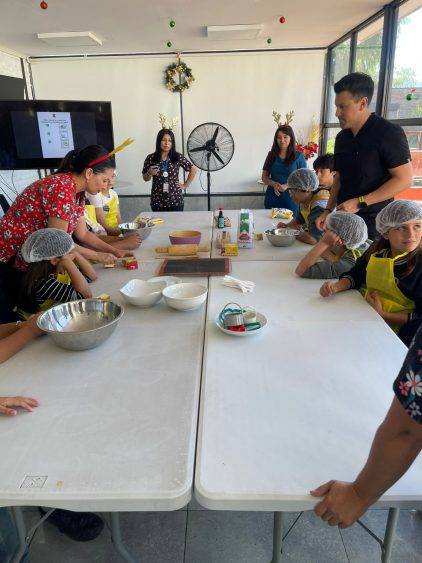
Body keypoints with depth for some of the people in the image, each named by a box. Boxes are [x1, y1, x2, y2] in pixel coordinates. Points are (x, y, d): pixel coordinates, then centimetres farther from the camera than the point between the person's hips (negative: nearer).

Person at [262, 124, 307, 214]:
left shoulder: (299, 157, -2)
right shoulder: (271, 155, 6)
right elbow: (264, 177, 8)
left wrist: (287, 185, -18)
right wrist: (274, 184, -12)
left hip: (290, 199, -2)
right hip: (272, 199, 2)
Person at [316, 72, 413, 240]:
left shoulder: (389, 132, -9)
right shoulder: (342, 138, 12)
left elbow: (404, 179, -13)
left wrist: (359, 202, -18)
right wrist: (328, 210, 6)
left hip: (374, 221, -6)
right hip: (344, 218, 6)